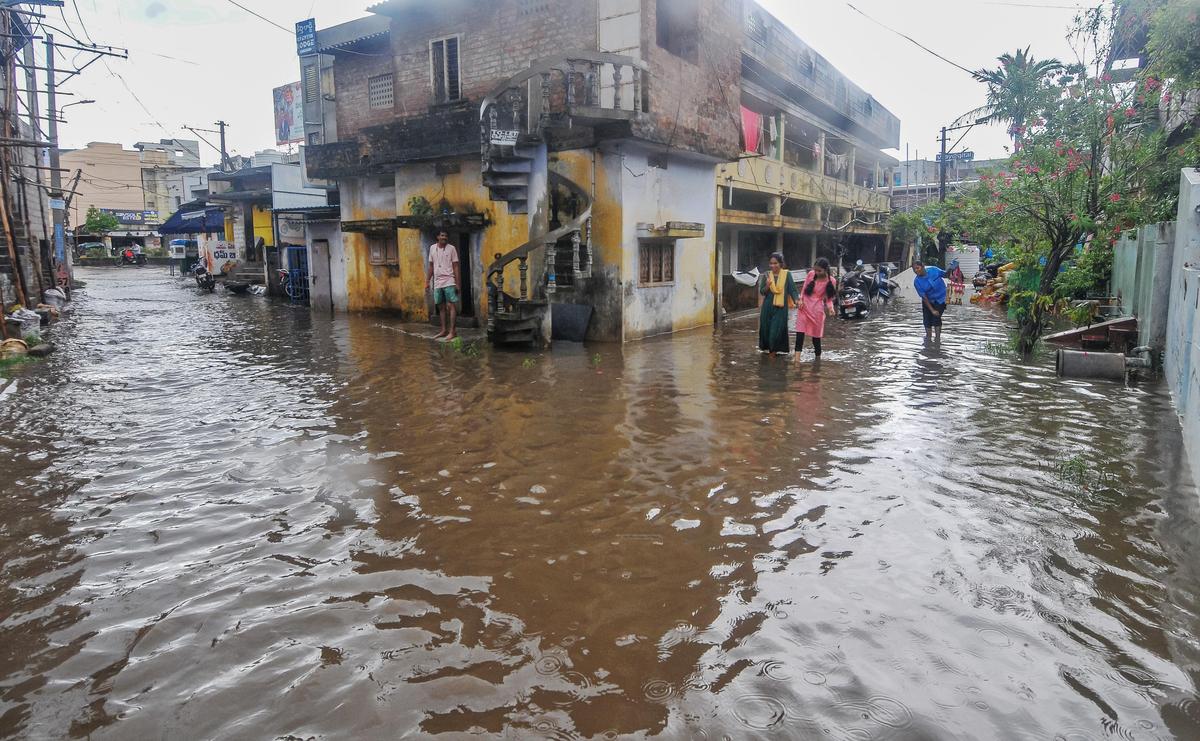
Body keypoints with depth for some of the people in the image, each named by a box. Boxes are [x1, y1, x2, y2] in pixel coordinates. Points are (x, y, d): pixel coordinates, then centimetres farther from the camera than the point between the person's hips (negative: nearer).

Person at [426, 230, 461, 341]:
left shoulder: (451, 248, -2)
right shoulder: (432, 248, 10)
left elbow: (455, 267, -2)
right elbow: (431, 266, 16)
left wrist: (457, 283, -7)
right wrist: (427, 281, 13)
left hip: (449, 282, -5)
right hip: (437, 282, 5)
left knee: (450, 306, -8)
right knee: (441, 307, 9)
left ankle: (452, 331, -8)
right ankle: (444, 330, 16)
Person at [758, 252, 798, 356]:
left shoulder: (787, 275, -2)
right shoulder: (766, 275, 3)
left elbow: (792, 289, -2)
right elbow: (762, 292, 2)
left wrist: (797, 300, -19)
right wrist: (767, 285, -18)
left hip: (781, 307, -2)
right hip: (768, 306, 2)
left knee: (777, 329, -6)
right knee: (766, 328, 7)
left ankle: (773, 351, 7)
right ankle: (766, 347, 29)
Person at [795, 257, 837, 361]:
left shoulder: (830, 281, -5)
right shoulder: (811, 274, -2)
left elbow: (829, 298, 1)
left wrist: (830, 307, -17)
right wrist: (801, 299, -4)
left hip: (817, 309, -1)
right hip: (804, 306, 1)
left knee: (816, 334, 8)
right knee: (800, 331, -11)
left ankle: (818, 357, 25)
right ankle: (797, 356, -14)